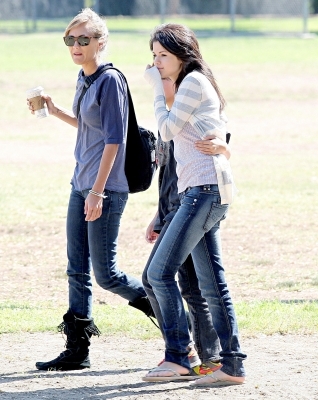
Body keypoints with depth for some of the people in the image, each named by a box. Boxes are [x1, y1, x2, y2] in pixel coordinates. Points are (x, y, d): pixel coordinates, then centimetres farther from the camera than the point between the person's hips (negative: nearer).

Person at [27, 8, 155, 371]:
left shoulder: (110, 81, -14)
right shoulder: (83, 80, 11)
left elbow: (113, 139, -17)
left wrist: (98, 191, -20)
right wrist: (56, 112, 13)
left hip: (106, 190, -9)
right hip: (81, 186, 9)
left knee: (105, 274, -4)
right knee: (77, 271, 7)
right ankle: (77, 350, 11)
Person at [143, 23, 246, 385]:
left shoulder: (194, 81, -6)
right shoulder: (187, 86, 24)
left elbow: (168, 129, -11)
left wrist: (157, 88, -1)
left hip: (206, 187, -10)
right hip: (200, 191, 10)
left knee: (160, 272, -11)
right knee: (211, 284, 6)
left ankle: (176, 358, -10)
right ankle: (232, 365, 5)